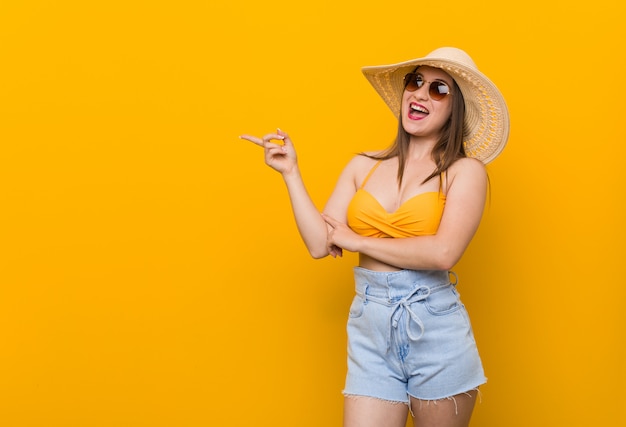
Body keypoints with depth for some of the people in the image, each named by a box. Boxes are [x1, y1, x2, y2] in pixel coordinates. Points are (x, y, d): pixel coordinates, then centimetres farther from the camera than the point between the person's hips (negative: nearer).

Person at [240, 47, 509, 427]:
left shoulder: (465, 171, -2)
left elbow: (444, 252, -17)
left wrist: (358, 241, -7)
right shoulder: (364, 167, 8)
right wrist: (290, 172, 2)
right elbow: (320, 244, 1)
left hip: (436, 328, -2)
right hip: (370, 330, 3)